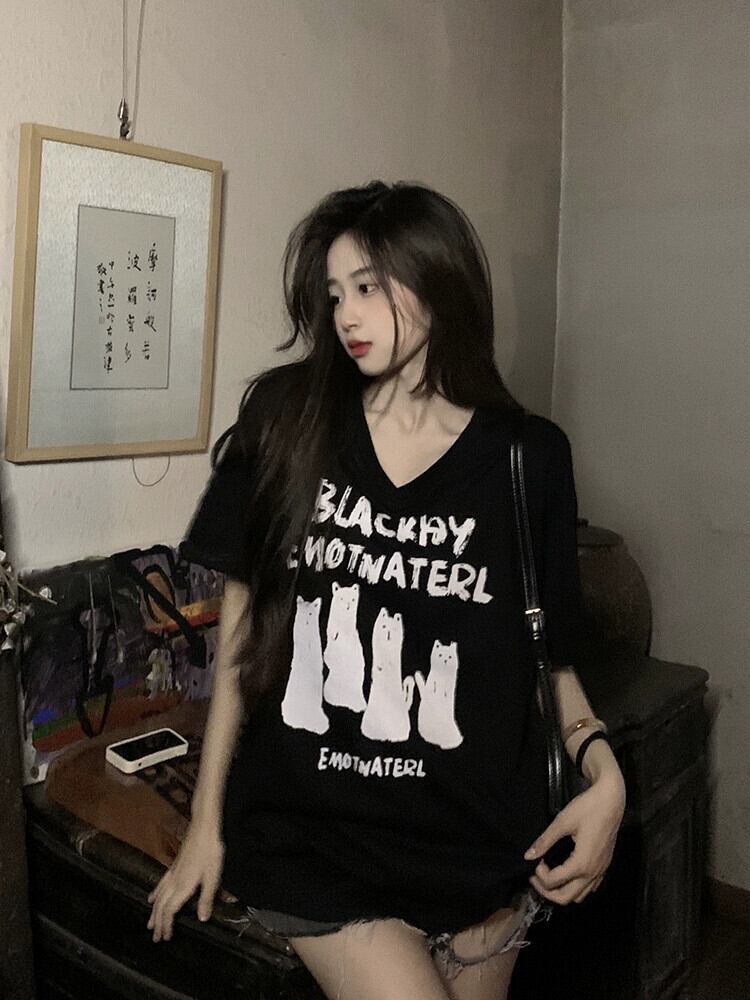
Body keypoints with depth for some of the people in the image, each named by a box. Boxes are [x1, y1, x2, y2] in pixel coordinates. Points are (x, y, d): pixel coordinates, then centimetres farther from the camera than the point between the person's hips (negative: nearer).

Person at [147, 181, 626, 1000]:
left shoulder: (528, 456, -2)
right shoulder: (286, 421, -2)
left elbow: (549, 652, 6)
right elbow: (242, 625, 1)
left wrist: (603, 770, -13)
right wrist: (206, 823, 4)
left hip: (474, 838, 1)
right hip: (310, 836, -1)